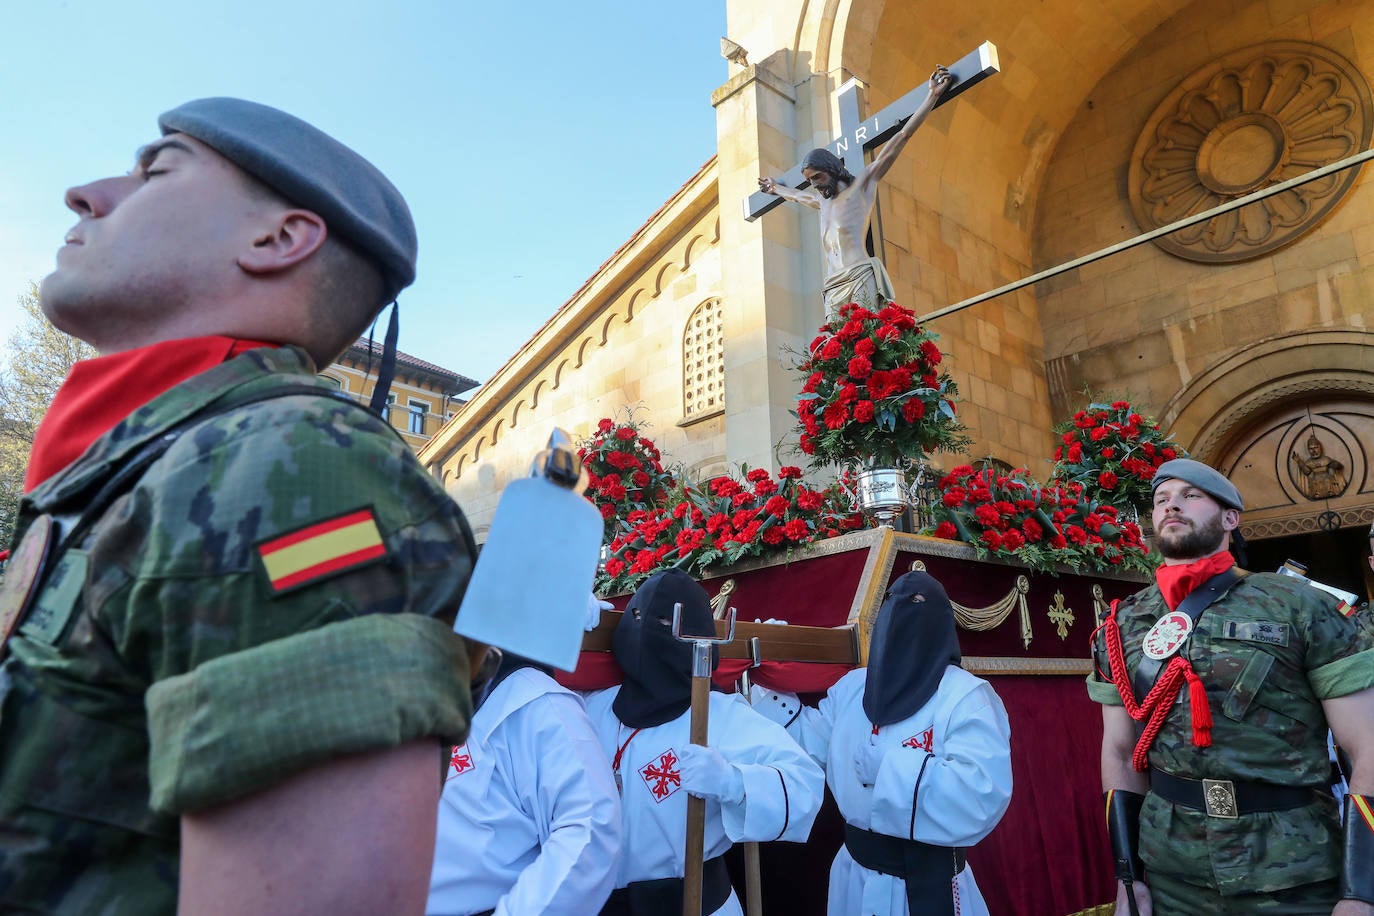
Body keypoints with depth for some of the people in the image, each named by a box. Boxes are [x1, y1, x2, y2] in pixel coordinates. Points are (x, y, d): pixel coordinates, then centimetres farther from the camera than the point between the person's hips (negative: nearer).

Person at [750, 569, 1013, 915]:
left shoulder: (967, 697, -17)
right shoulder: (851, 687, 3)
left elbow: (982, 795, -28)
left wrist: (888, 767, -28)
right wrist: (772, 687, 2)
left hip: (927, 883, -5)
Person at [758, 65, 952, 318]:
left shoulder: (861, 184, 12)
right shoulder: (822, 200, 31)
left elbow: (901, 137, 9)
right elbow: (796, 195, 54)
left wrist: (932, 96, 7)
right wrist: (775, 187, 71)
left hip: (860, 280, -5)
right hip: (833, 289, 6)